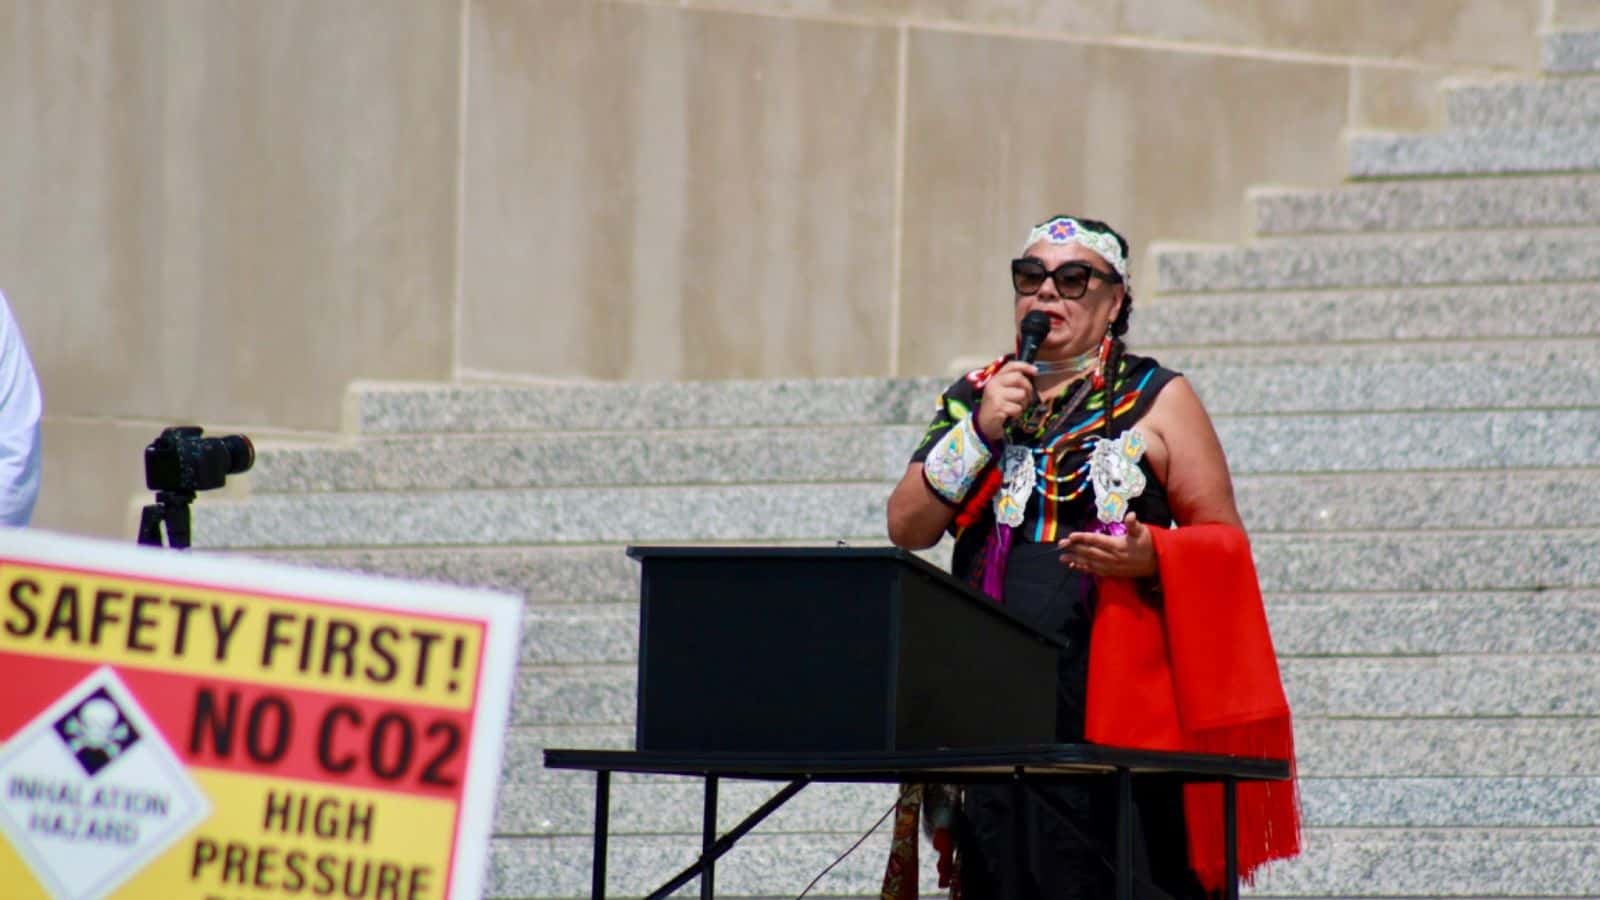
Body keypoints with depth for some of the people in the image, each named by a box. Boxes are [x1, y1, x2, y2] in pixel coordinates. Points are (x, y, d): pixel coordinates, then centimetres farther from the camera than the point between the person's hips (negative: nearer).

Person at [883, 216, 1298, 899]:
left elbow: (1225, 542, 6)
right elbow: (907, 529, 8)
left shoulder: (1157, 401, 8)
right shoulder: (974, 398, 17)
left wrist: (1150, 555, -14)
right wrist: (981, 431, -3)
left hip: (1123, 702, -3)